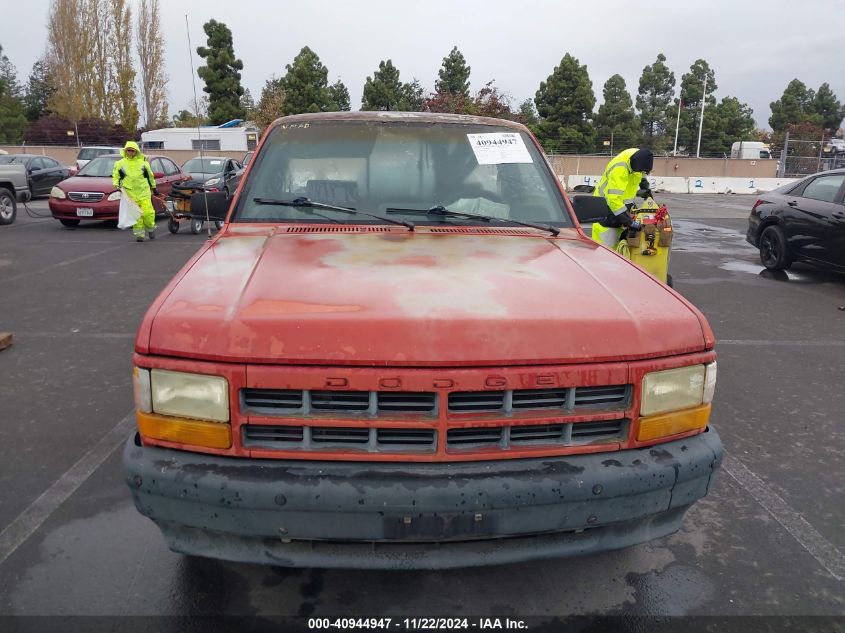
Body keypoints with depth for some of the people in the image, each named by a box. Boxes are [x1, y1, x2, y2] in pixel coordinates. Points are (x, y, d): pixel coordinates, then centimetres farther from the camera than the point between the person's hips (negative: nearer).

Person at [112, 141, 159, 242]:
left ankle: (150, 228, 18)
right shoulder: (120, 163, 9)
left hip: (144, 193, 0)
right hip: (129, 194, 0)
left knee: (148, 212, -7)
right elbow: (115, 176, 15)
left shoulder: (143, 162, 9)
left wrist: (154, 187, 23)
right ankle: (139, 233, 4)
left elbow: (150, 175, 19)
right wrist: (116, 185, -2)